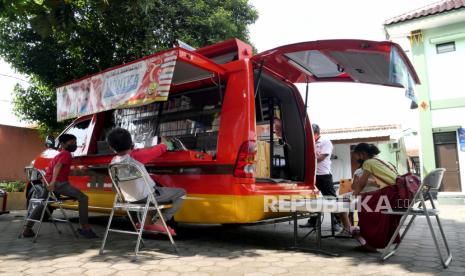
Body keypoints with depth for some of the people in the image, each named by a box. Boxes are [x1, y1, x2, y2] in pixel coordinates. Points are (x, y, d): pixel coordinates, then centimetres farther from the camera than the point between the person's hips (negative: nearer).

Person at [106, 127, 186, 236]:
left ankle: (147, 221, 27)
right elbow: (157, 151, -11)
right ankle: (159, 223, 2)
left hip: (131, 199, 7)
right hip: (147, 197, -7)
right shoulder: (135, 156, -24)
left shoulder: (113, 163, -6)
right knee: (181, 193, 7)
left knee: (159, 189, 35)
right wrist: (164, 144, 10)